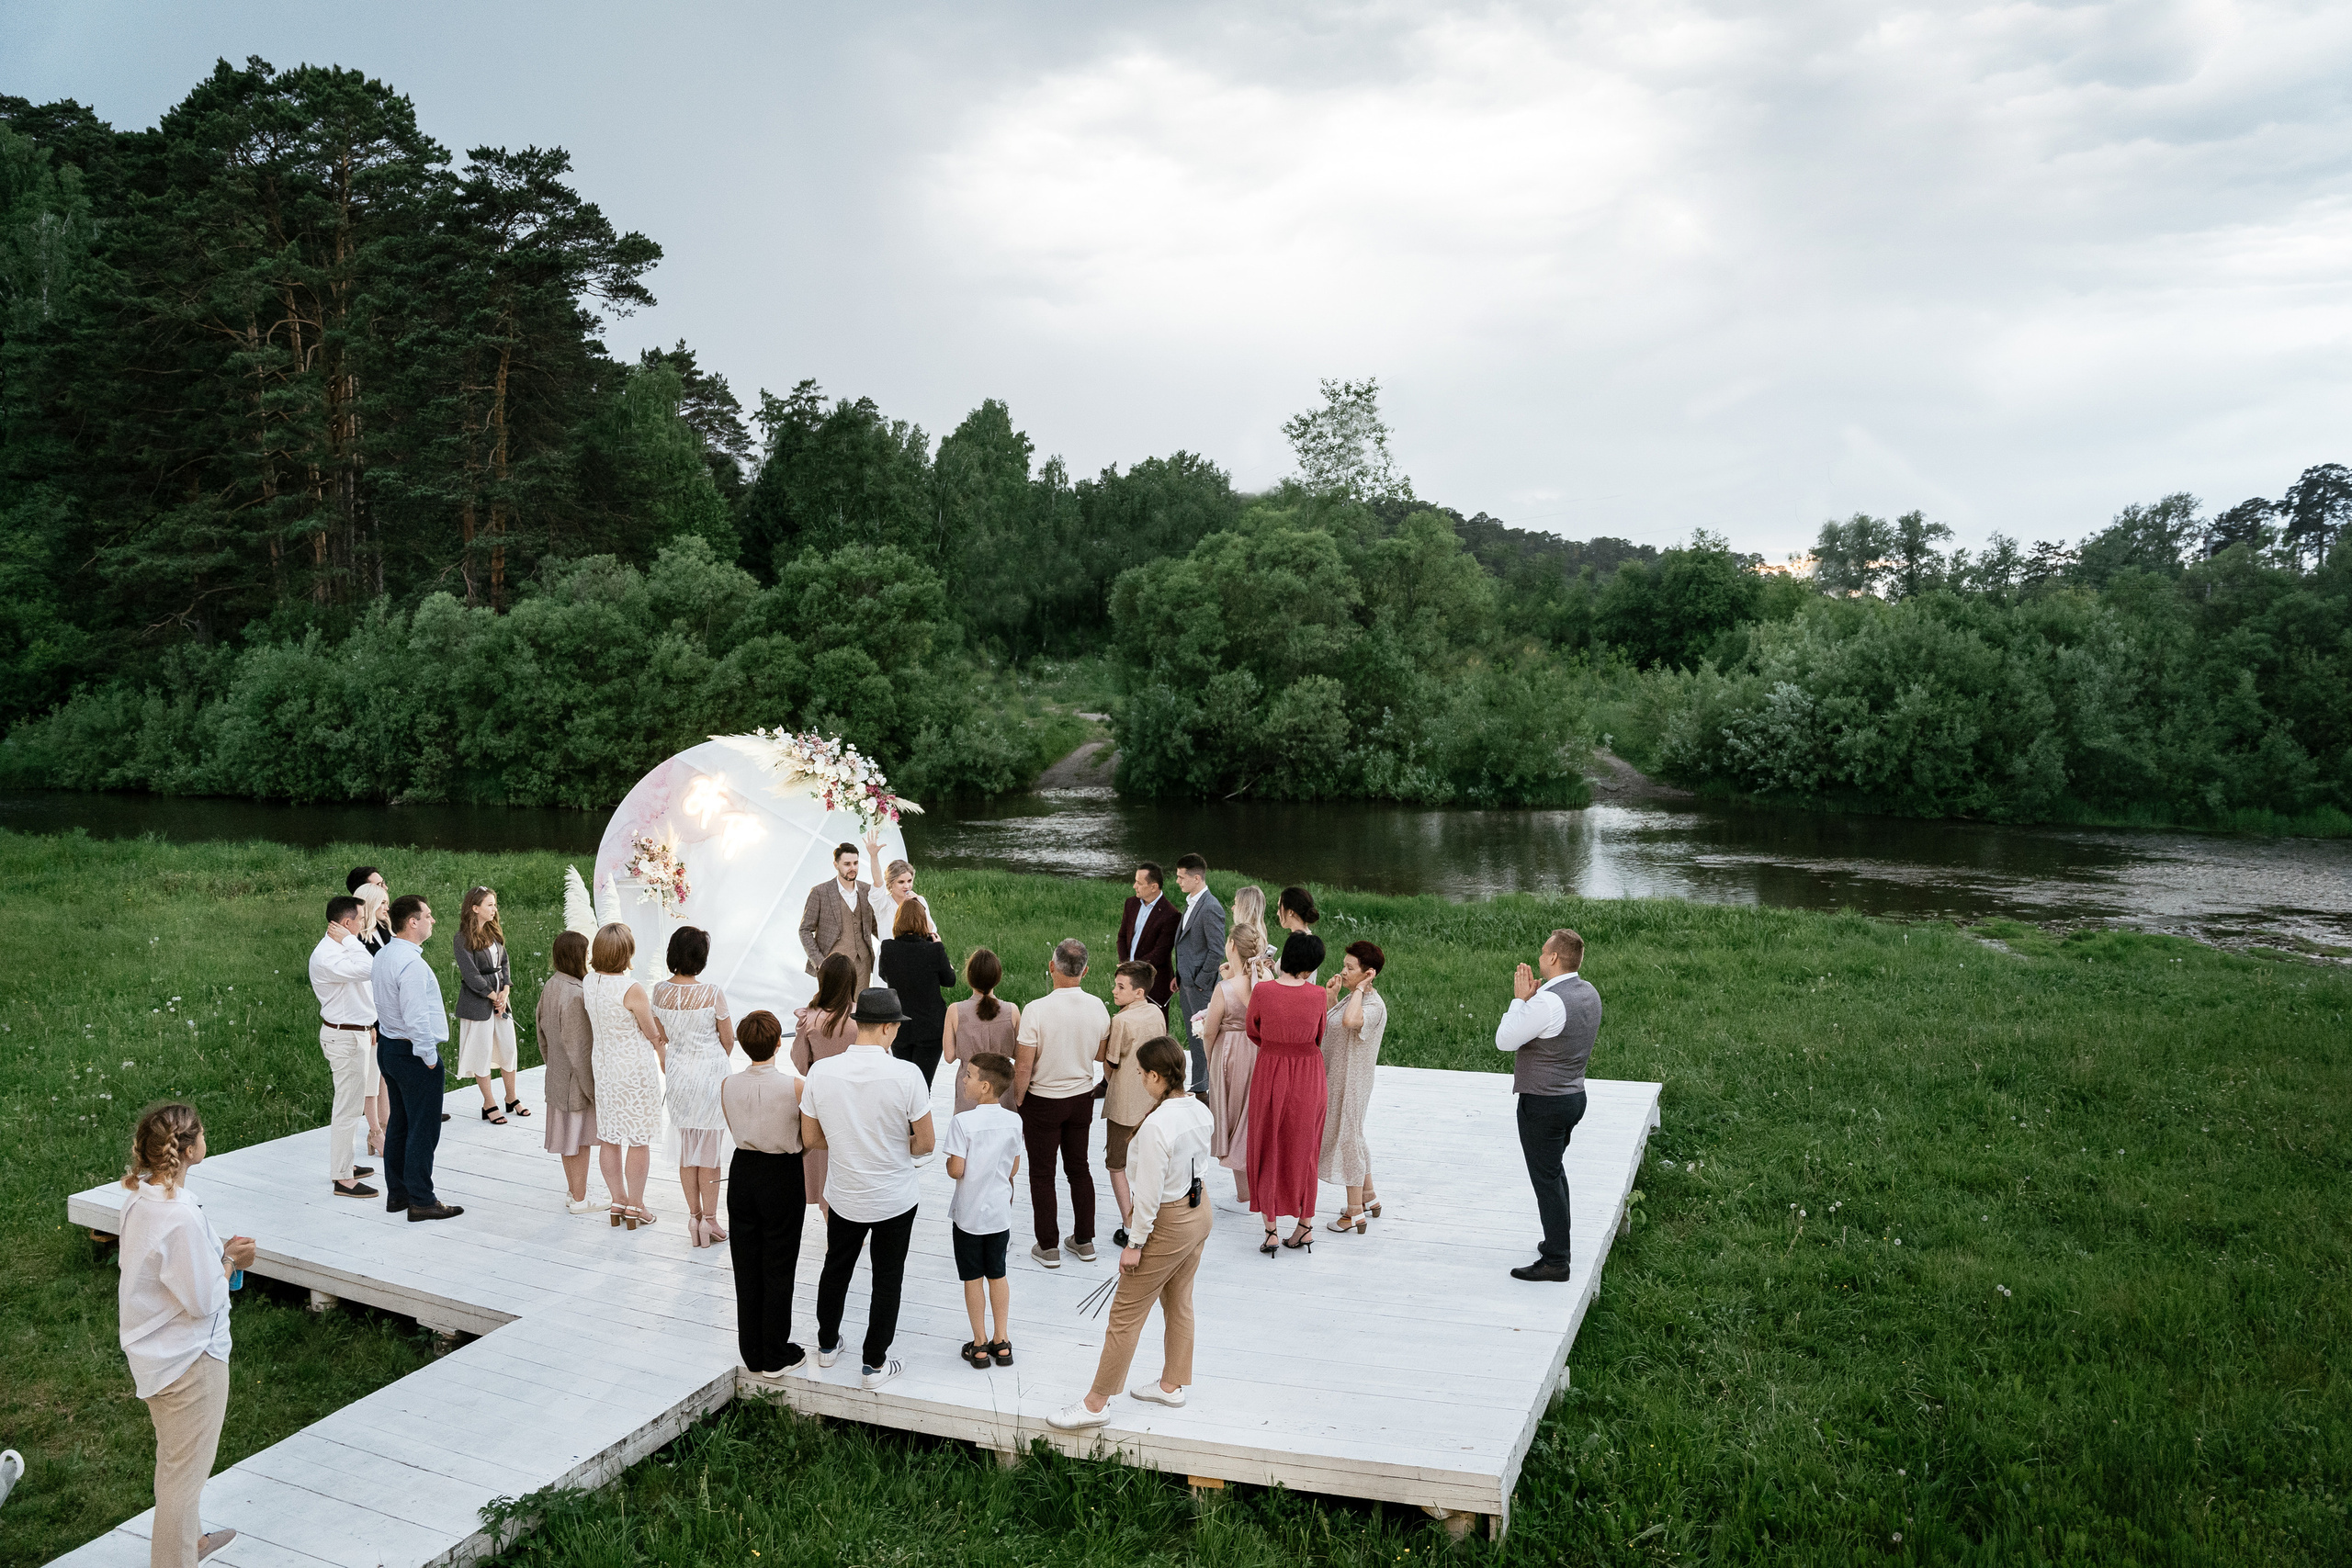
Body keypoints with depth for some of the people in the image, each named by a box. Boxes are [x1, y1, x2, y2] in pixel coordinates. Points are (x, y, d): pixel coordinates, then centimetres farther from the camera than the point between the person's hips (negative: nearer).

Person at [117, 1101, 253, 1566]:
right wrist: (231, 1262, -9)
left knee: (176, 1456, 28)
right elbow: (202, 1301, -24)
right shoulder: (181, 1217, -32)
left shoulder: (140, 1195, -4)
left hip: (154, 1350, 10)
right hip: (189, 1358, -10)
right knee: (186, 1467, 8)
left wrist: (219, 1250, 1)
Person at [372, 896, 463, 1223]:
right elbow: (415, 1017, -25)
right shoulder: (411, 963, -23)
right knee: (423, 1128, -1)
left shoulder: (383, 955, 8)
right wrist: (429, 1056, -17)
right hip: (413, 1054, -10)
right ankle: (421, 1201, 5)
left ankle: (396, 1194, 28)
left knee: (399, 1123, 18)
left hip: (388, 1046, 10)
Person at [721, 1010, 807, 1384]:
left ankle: (752, 1356, 27)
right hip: (783, 1177, -4)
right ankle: (776, 1359, 20)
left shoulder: (727, 1086, -8)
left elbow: (737, 1131, 7)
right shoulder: (794, 1087, -20)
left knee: (746, 1268, 15)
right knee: (778, 1270, 9)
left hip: (742, 1173, 4)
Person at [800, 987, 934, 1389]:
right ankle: (875, 1363, 25)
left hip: (844, 1196, 3)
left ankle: (827, 1344, 43)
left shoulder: (820, 1072, -14)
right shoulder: (905, 1074, -23)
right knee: (887, 1280, 15)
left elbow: (810, 1139, -3)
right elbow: (926, 1143, -14)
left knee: (836, 1268, 25)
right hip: (895, 1200, -3)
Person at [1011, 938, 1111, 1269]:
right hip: (1082, 1097, 4)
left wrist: (1017, 1102, -3)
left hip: (1043, 1102, -4)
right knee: (1079, 1168, 18)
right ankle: (1084, 1240, 27)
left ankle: (1048, 1247, 17)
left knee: (1042, 1174, 10)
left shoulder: (1036, 1010, -23)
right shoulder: (1097, 1007, -9)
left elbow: (1023, 1068, -19)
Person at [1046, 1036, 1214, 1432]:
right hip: (1199, 1211, 8)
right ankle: (1172, 1384, 41)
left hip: (1168, 1225, -8)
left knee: (1126, 1315, 5)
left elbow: (1149, 1194, -25)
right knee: (1179, 1302, 24)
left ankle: (1096, 1403, 17)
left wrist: (1135, 1244, -14)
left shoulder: (1156, 1126, -31)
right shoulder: (1201, 1111, -7)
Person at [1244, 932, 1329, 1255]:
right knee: (1302, 1149, 17)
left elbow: (1254, 1034, 1)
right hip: (1308, 1075, 1)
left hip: (1269, 1073, -1)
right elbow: (1319, 1037, 5)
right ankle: (1305, 1225, 24)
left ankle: (1270, 1230, 15)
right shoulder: (1317, 995, -12)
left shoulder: (1262, 991, -16)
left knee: (1267, 1151, 13)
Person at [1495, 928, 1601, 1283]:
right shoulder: (1588, 992, 3)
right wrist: (1533, 996, 3)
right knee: (1554, 1171, 24)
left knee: (1546, 1179, -1)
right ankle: (1558, 1242, 36)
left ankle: (1555, 1262, 5)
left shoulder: (1548, 1002, -26)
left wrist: (1520, 999, -10)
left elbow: (1504, 1040, -17)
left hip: (1543, 1104, -9)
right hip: (1573, 1094, 9)